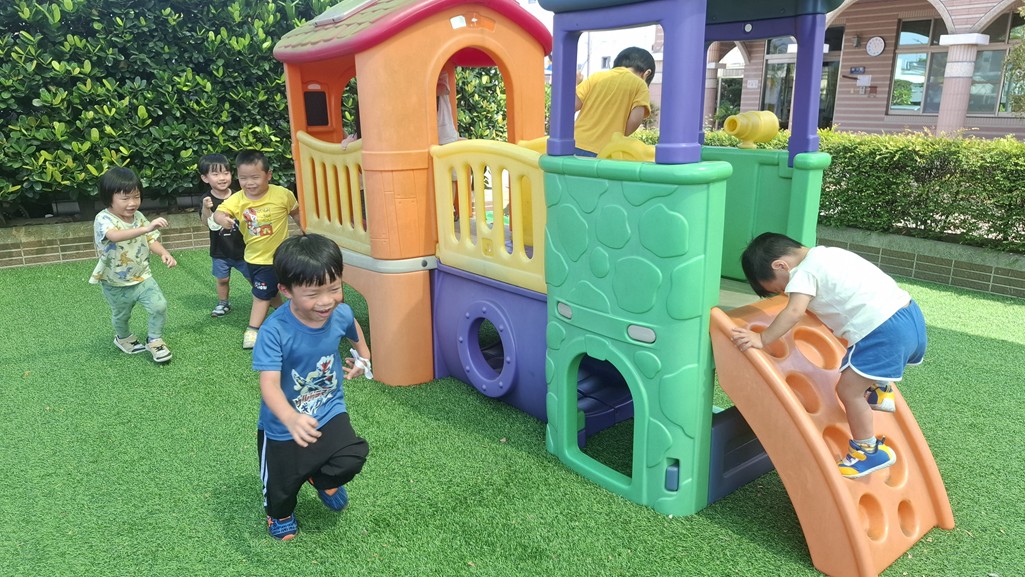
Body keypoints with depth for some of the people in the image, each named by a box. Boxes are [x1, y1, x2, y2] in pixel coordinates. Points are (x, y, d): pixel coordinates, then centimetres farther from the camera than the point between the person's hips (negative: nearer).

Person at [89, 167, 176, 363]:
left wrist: (164, 253, -18)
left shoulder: (139, 217, -5)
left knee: (159, 306, -12)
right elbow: (115, 236, -47)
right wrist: (146, 228, -60)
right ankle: (123, 338, 51)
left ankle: (155, 340, 12)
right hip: (116, 284, -3)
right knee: (121, 316, 18)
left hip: (142, 277, 3)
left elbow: (151, 241, 4)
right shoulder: (103, 220, -25)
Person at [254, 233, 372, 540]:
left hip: (330, 412, 3)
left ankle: (323, 479, 20)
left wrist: (362, 355, 25)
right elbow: (269, 383, -40)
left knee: (353, 458, -19)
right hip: (283, 426, -2)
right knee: (282, 484, 16)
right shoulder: (274, 331, -32)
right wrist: (291, 418, -57)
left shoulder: (340, 314, -16)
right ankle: (280, 514, 57)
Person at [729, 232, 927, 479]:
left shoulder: (804, 272, -8)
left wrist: (762, 339, -25)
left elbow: (794, 311, -24)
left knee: (849, 389, -4)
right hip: (910, 313, 10)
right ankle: (880, 389, 52)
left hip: (884, 328, -10)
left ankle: (868, 450, 9)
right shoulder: (824, 255, 19)